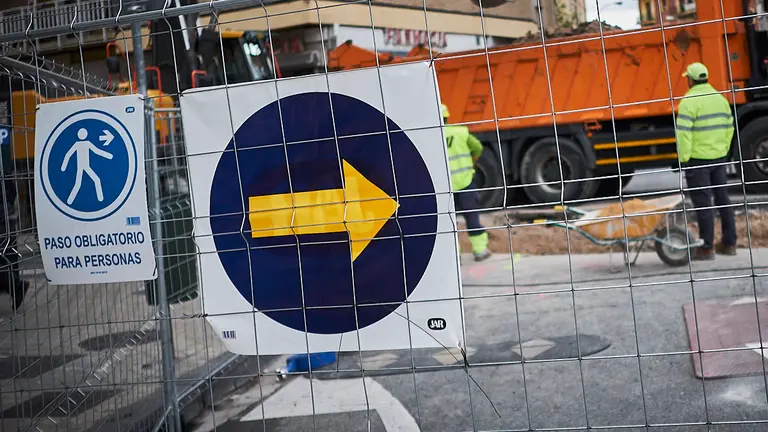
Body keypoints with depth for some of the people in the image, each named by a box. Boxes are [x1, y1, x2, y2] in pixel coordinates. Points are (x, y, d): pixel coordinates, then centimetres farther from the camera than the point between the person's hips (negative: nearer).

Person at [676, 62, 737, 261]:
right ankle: (729, 243, 19)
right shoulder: (720, 98, 11)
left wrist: (684, 158, -12)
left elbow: (683, 133, -18)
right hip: (719, 157, 7)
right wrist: (723, 150, 20)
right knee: (723, 198, 13)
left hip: (698, 158, -7)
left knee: (703, 203, -4)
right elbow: (729, 127, 13)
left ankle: (707, 248, 0)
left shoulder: (689, 102, -13)